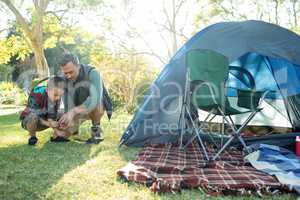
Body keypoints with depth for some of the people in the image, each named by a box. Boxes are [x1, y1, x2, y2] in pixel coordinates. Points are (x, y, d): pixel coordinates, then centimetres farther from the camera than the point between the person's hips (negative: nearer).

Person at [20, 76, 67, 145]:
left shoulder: (56, 97, -16)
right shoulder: (36, 95, -32)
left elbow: (52, 116, -14)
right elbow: (34, 115, -29)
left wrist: (57, 130, -30)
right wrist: (49, 124, -41)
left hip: (44, 119, 5)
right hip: (28, 121, -4)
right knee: (34, 117, -38)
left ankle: (55, 136, 2)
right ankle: (32, 137, -10)